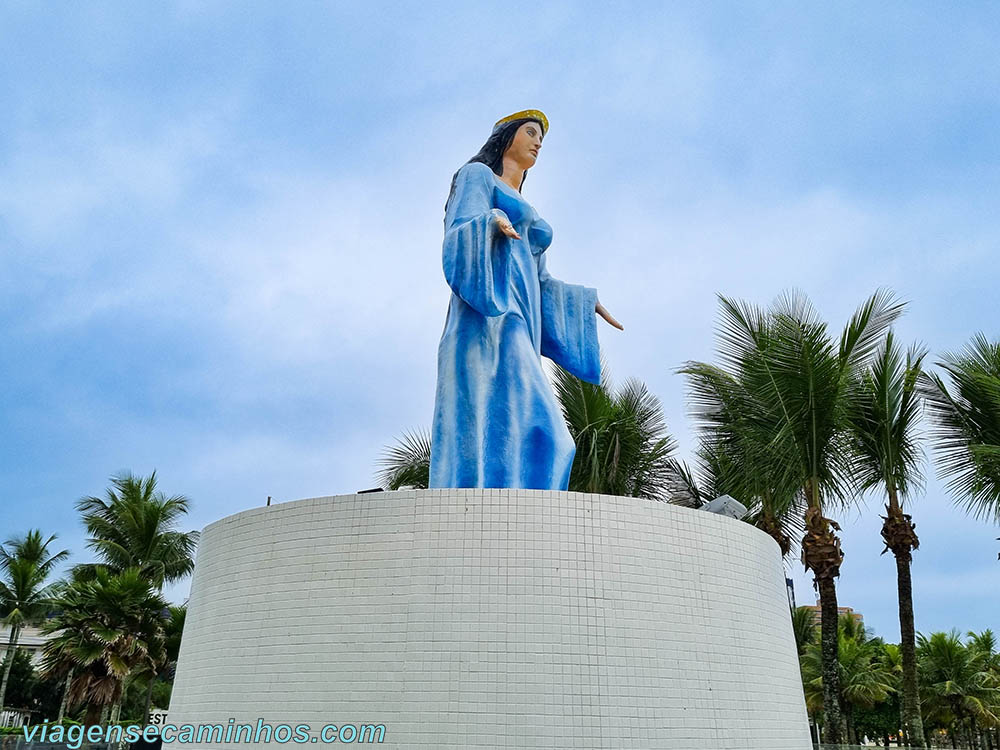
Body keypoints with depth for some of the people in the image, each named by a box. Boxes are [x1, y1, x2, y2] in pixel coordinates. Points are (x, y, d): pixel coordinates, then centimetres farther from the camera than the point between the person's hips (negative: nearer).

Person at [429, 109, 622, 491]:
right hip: (487, 314, -8)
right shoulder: (477, 175, 12)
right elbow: (460, 237, -6)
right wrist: (493, 221, -26)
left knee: (512, 437, -7)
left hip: (517, 322, 8)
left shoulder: (527, 214, 34)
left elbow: (538, 282, 31)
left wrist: (587, 301, 36)